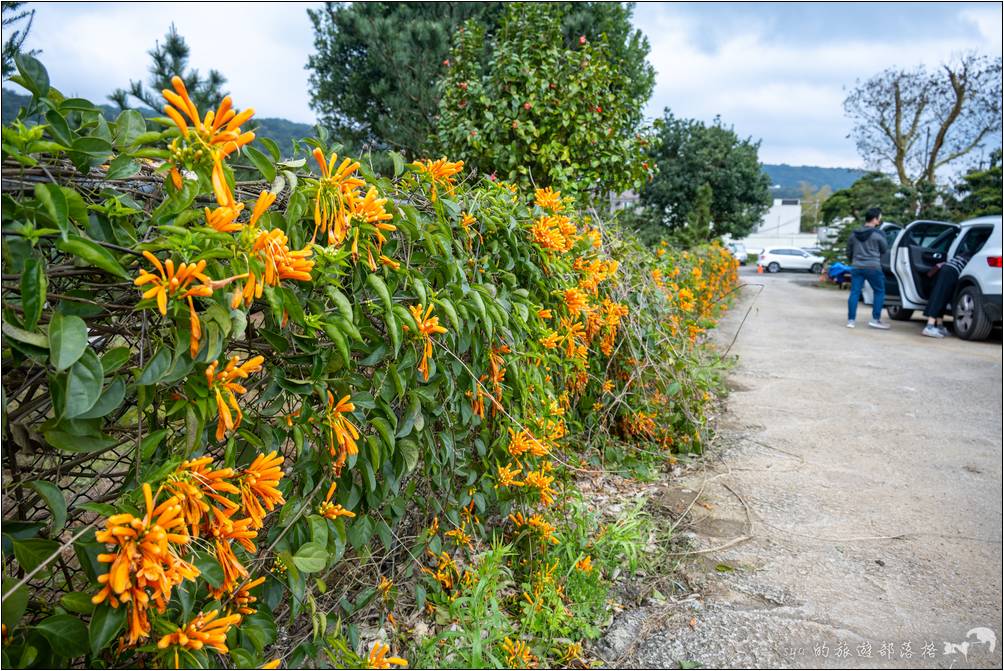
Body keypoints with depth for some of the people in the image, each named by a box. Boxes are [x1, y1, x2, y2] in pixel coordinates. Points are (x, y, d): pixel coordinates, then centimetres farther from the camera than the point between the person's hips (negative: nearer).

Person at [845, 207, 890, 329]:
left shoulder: (854, 234, 10)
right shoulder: (878, 234, -6)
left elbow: (848, 252, 18)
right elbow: (885, 250, 5)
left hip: (856, 267, 5)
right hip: (873, 267, -5)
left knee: (854, 292, 3)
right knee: (879, 292, 7)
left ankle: (851, 320, 0)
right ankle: (875, 319, 3)